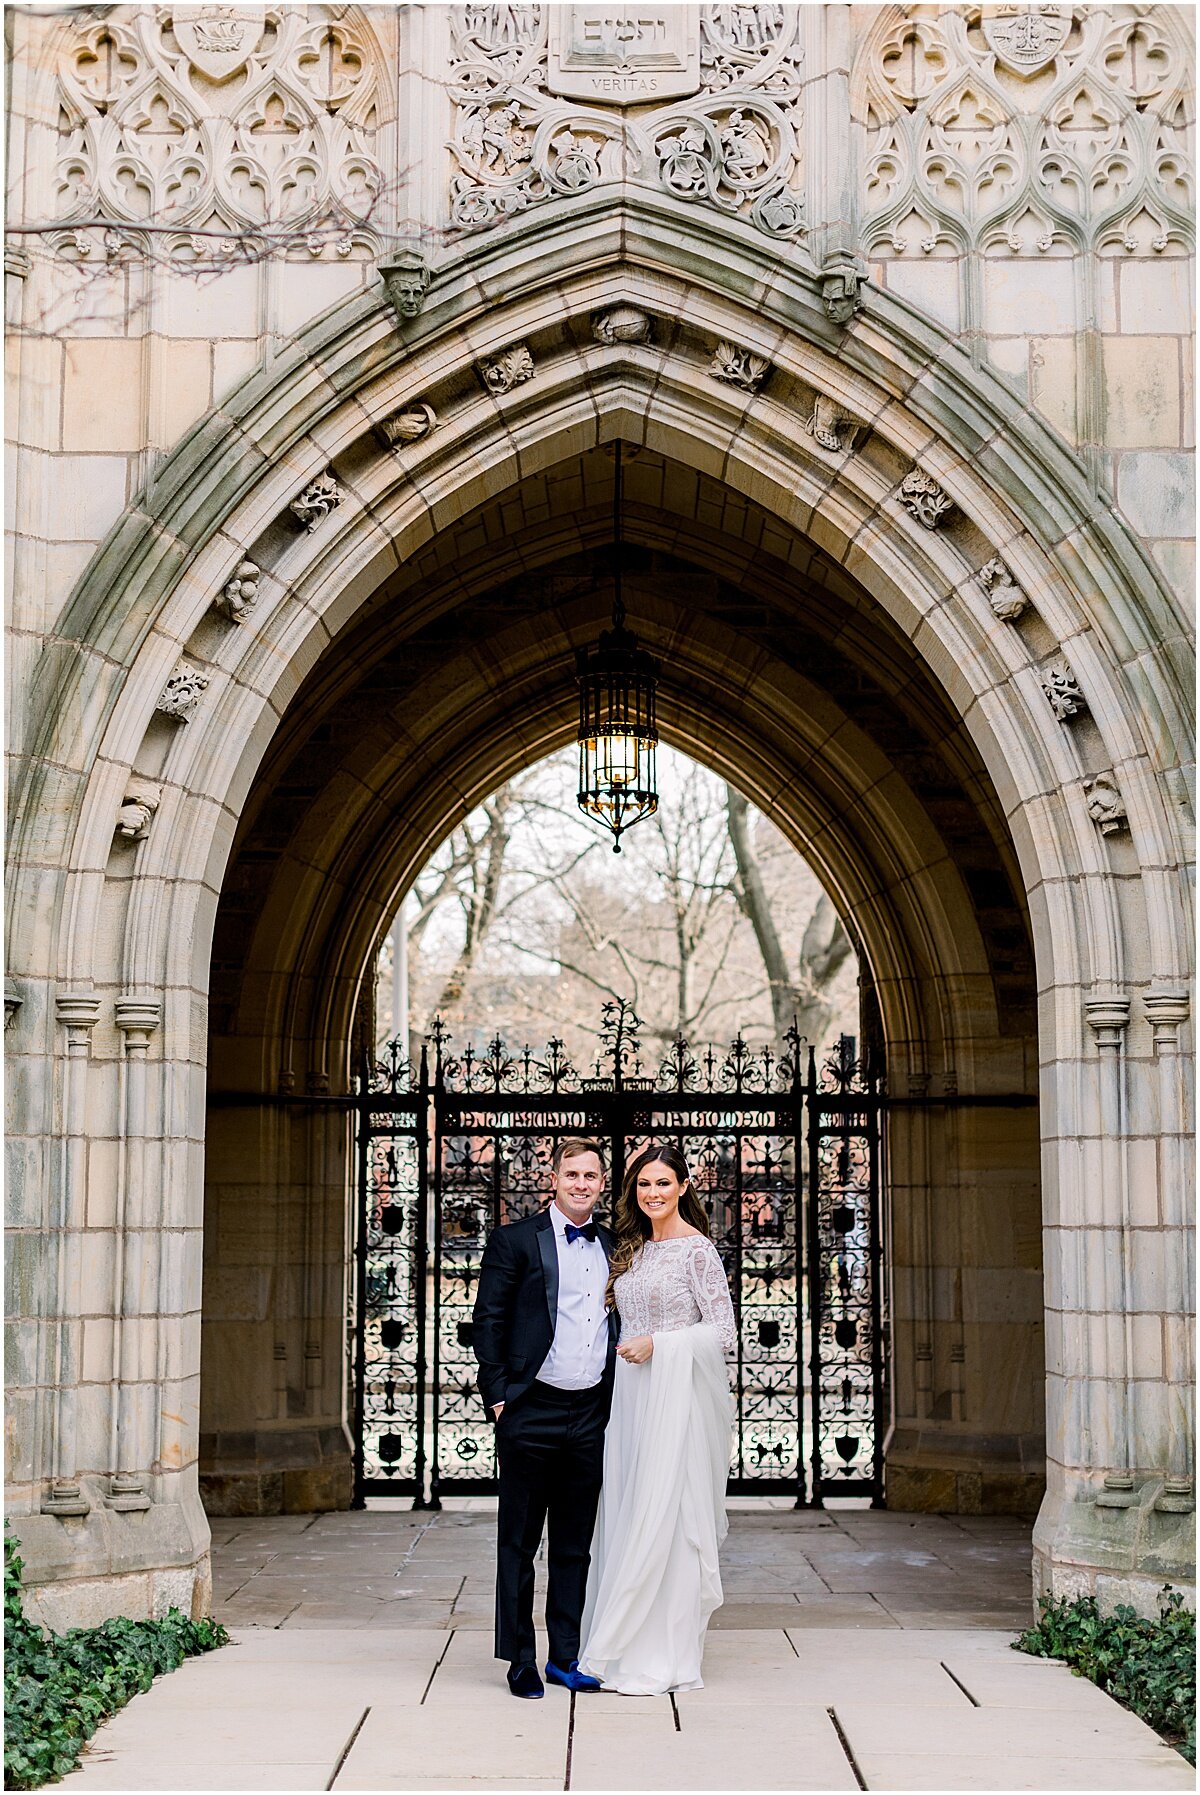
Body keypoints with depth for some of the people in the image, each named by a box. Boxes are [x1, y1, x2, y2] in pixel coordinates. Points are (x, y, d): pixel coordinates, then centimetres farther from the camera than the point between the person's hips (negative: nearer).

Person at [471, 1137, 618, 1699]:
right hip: (531, 1413, -4)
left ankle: (565, 1656, 20)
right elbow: (488, 1322, -4)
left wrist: (615, 1402, 10)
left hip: (590, 1415, 4)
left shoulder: (612, 1247, 11)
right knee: (519, 1542, 4)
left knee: (575, 1543, 11)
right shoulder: (515, 1241, -3)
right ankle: (520, 1660, 12)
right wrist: (497, 1395, -9)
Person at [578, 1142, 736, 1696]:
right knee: (627, 1517, 7)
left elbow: (724, 1332, -11)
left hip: (675, 1399, -7)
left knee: (663, 1517, -6)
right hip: (630, 1397, 7)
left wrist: (658, 1344, -16)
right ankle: (630, 1651, 14)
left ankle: (662, 1658, 2)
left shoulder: (697, 1249, -8)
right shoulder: (633, 1249, 14)